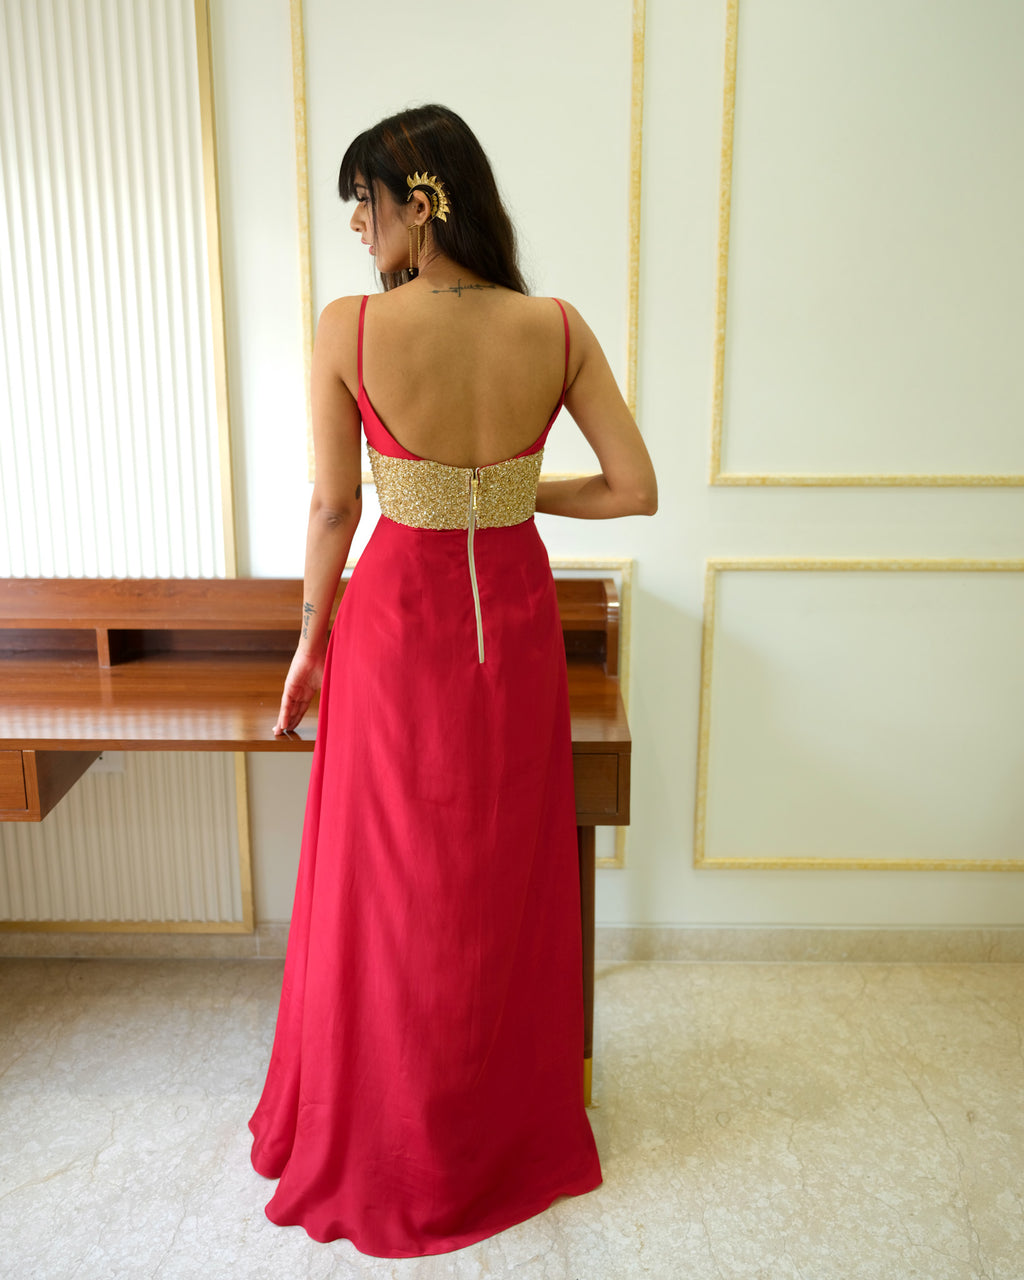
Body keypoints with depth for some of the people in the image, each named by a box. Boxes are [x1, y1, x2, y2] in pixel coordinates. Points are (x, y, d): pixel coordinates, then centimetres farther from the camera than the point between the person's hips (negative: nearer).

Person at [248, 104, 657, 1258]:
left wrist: (312, 640, 6)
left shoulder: (349, 328, -14)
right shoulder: (558, 329, -7)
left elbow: (332, 507, -8)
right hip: (515, 623, 3)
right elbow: (636, 491, -7)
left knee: (392, 890, 16)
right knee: (509, 887, 19)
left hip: (399, 623, -2)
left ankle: (383, 1151, 39)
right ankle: (512, 1136, 42)